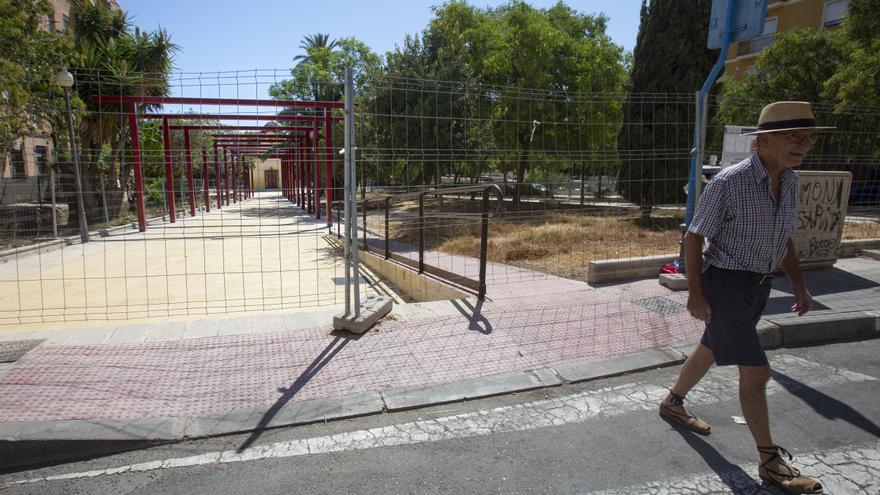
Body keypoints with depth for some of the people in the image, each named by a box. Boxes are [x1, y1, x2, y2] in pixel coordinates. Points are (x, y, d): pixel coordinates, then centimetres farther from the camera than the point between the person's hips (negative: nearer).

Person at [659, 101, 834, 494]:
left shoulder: (789, 181, 2)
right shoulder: (728, 183, -21)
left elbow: (784, 237, 15)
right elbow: (694, 237, -16)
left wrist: (798, 285, 10)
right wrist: (695, 294, -17)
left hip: (759, 285, 8)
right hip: (725, 285, -8)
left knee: (711, 350, 21)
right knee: (756, 370, -5)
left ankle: (672, 404, 43)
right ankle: (770, 461, 11)